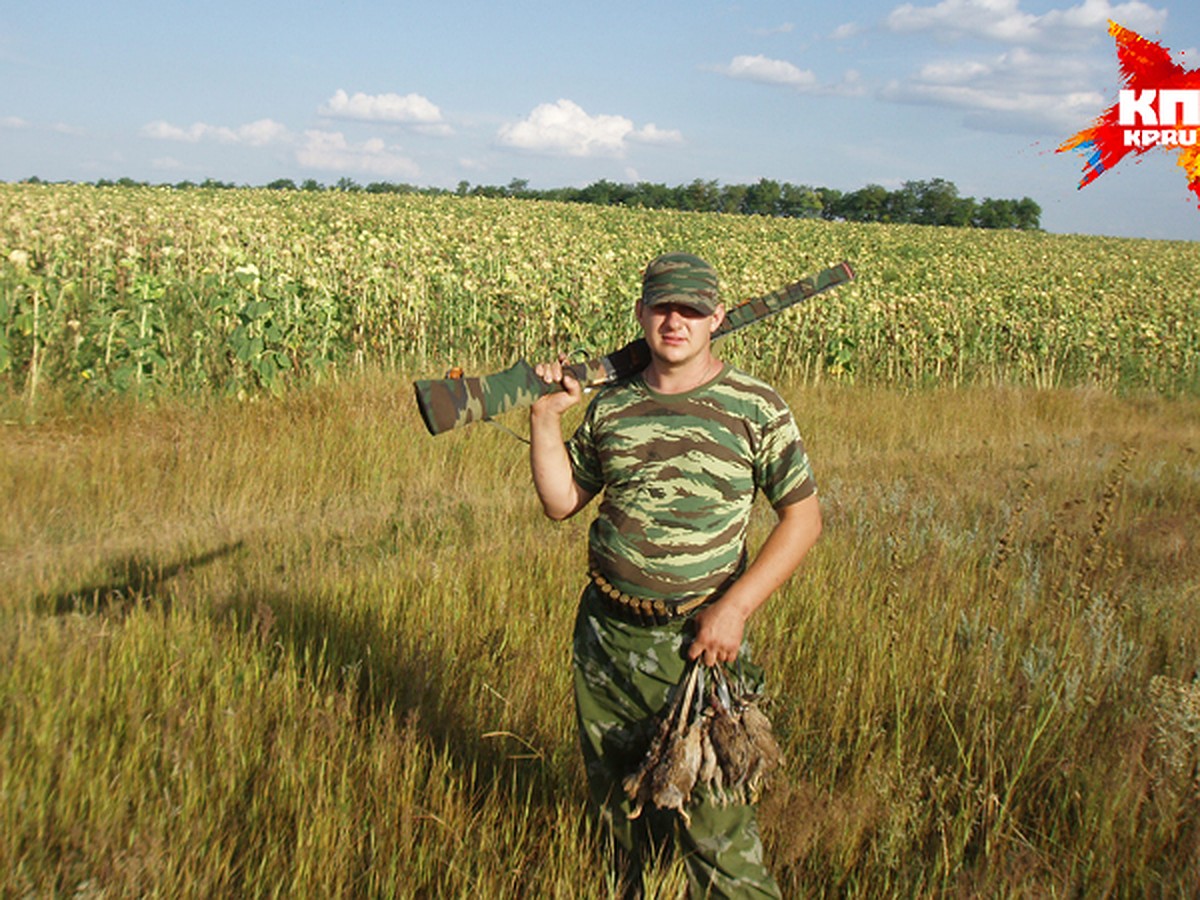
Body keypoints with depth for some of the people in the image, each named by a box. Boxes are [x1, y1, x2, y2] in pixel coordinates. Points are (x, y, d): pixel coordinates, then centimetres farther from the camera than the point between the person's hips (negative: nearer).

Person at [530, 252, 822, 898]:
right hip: (605, 636, 4)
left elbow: (802, 517, -4)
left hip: (697, 639, -4)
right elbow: (561, 502, 12)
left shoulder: (755, 408, -5)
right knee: (617, 810, 18)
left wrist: (735, 608, -14)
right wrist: (545, 416, 0)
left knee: (715, 827, -5)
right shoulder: (610, 404, 6)